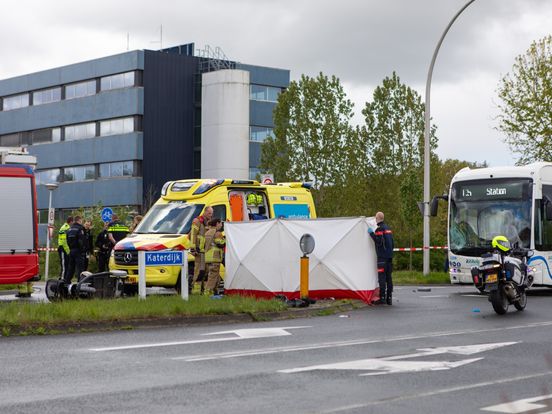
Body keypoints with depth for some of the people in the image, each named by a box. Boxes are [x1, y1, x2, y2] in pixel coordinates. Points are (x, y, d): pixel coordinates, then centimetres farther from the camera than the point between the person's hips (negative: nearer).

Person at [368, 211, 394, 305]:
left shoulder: (380, 229, -11)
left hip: (382, 257, -9)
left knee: (382, 277, -9)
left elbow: (378, 241, -20)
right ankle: (389, 298, 12)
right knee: (389, 277, 10)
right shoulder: (388, 228, 18)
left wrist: (371, 233, -12)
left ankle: (382, 298, -12)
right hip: (389, 256, 9)